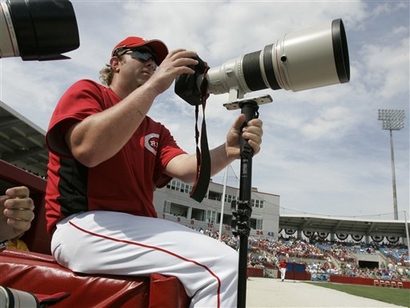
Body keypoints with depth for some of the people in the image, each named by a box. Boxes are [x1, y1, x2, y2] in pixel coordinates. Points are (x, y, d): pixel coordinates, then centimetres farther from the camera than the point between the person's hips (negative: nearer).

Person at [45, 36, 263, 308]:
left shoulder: (156, 131, 20)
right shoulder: (86, 91, 4)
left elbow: (185, 169, 0)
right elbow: (87, 149, -19)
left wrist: (227, 152, -20)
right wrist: (154, 85, -20)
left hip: (138, 229, 8)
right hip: (85, 227, -7)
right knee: (223, 265, -23)